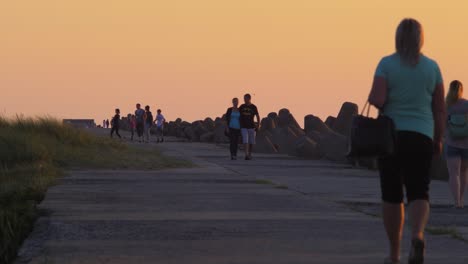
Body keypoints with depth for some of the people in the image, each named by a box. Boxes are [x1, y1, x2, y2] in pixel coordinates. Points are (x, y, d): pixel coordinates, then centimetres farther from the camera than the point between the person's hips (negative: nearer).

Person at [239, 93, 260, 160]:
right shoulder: (242, 107, 3)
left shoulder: (253, 107, -2)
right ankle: (246, 155, -20)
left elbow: (258, 116, 3)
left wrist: (258, 126, -3)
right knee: (245, 141, -14)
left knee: (251, 142, 7)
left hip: (251, 127, 0)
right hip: (244, 127, 0)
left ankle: (250, 154, 24)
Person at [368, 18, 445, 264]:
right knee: (419, 194, 1)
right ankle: (418, 235, -29)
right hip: (421, 136, 1)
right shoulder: (432, 67, 4)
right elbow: (440, 108, 4)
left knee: (392, 196, 10)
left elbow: (376, 99, -16)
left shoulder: (387, 64, -4)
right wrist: (438, 140, 13)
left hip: (390, 134, -1)